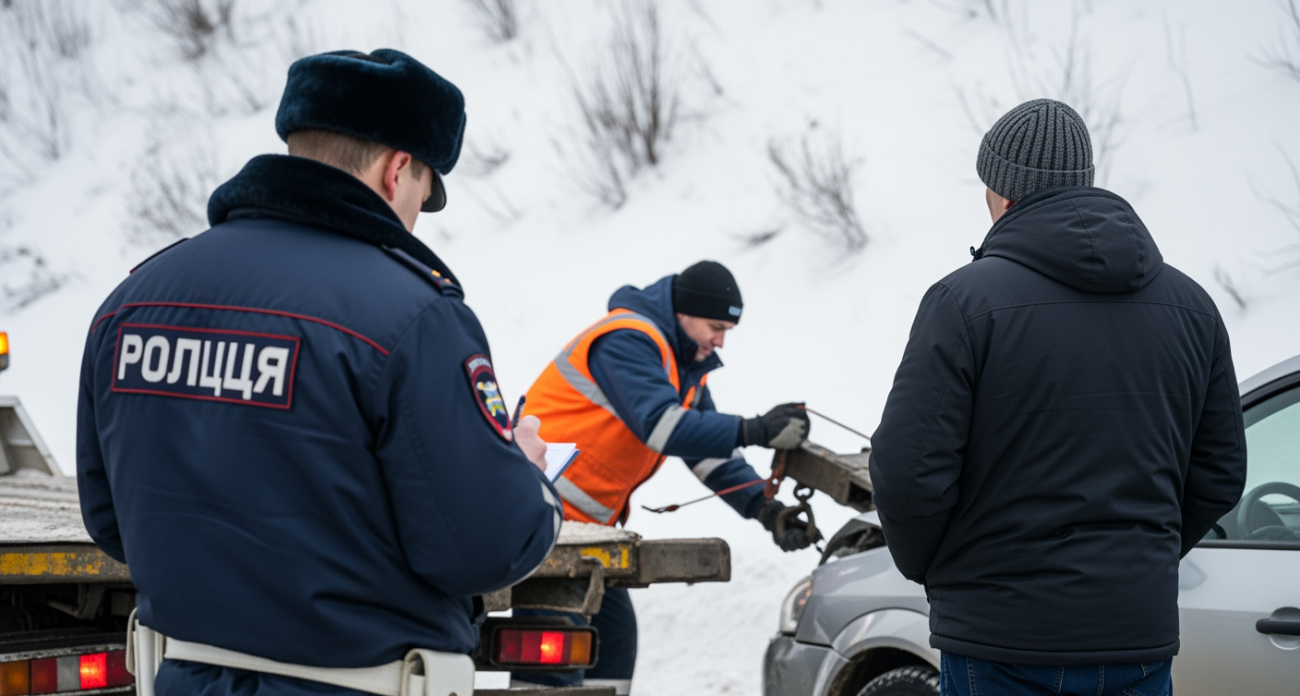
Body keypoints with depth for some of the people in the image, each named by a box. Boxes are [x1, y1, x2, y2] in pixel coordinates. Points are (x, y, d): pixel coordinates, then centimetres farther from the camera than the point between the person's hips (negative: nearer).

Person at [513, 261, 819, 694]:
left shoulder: (685, 364, 14)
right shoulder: (628, 342, -18)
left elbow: (708, 448, 8)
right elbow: (661, 425, -31)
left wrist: (765, 508, -7)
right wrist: (756, 431, -35)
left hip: (586, 522, 10)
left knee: (614, 633, 9)